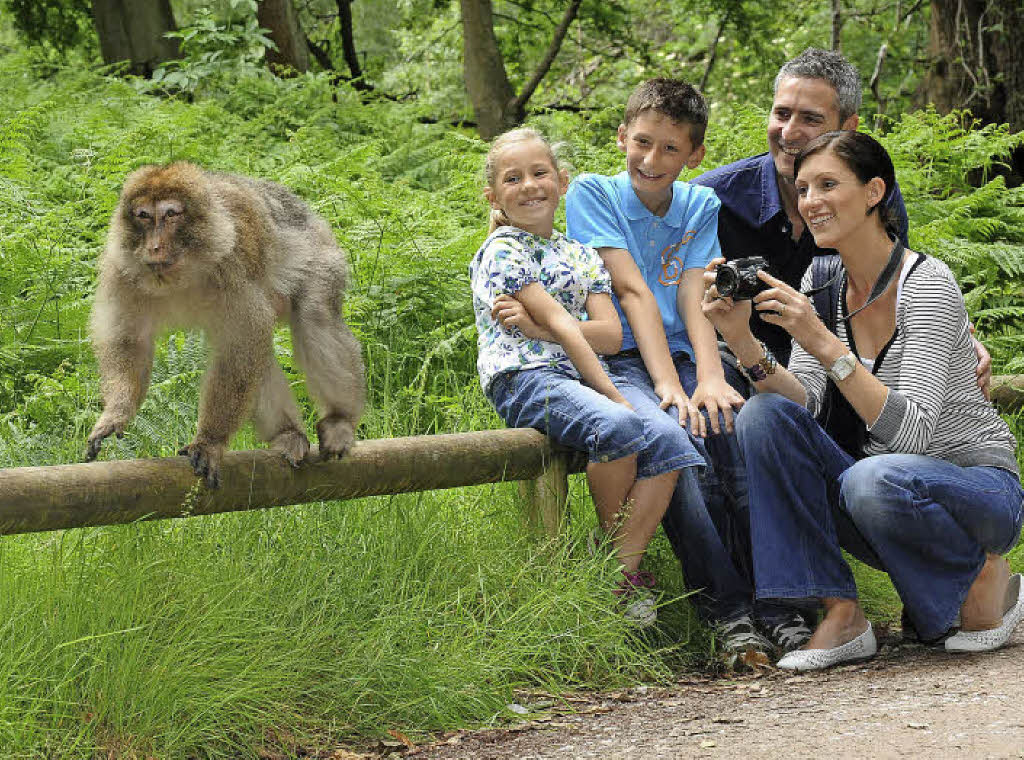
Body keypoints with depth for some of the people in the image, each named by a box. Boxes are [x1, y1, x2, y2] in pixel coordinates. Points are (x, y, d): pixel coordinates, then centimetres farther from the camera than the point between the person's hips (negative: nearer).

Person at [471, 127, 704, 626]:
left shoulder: (581, 256, 22)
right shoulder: (503, 249, 3)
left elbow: (611, 335, 8)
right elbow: (562, 325, -7)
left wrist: (536, 325, -8)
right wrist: (613, 394, -16)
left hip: (588, 374, 6)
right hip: (526, 378, -6)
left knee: (669, 439, -23)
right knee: (619, 427, -35)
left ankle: (623, 568, -22)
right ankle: (612, 546, -14)